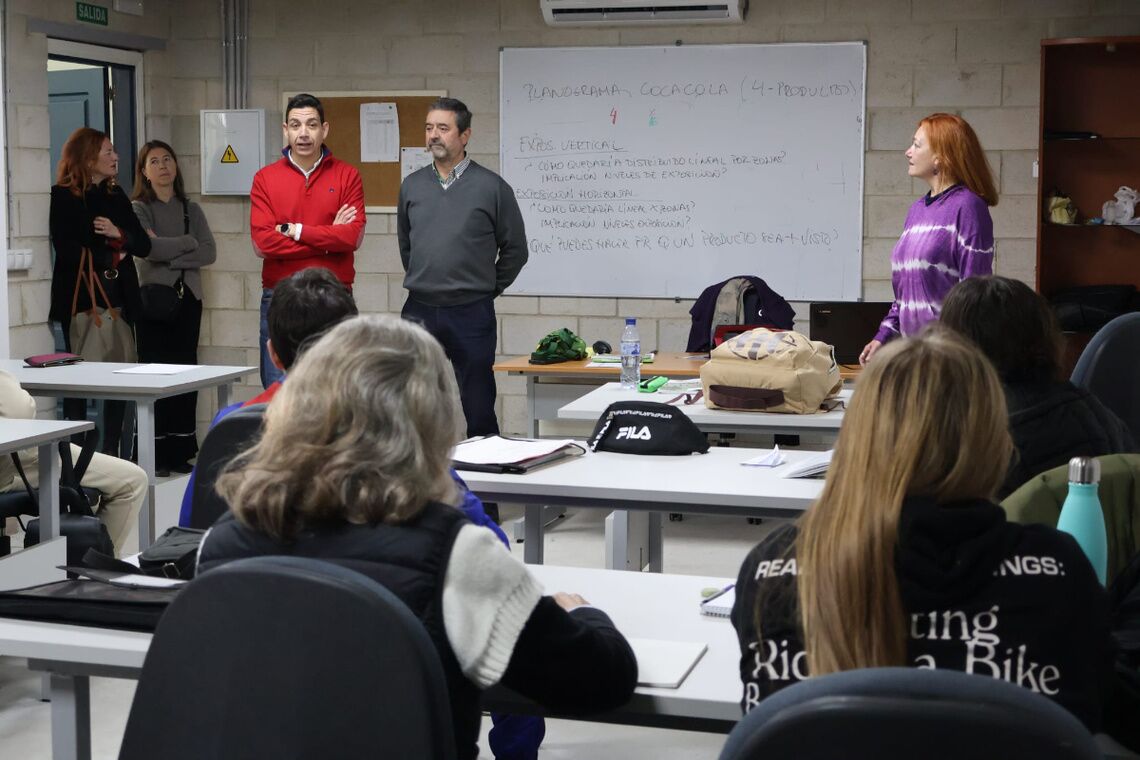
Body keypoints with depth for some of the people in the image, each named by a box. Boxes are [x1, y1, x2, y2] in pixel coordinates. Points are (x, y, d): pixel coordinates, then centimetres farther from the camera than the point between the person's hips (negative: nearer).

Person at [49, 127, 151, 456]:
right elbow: (67, 249, -14)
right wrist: (110, 257, -7)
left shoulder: (116, 195, 13)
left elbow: (144, 244, 7)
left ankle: (111, 453, 11)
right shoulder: (63, 197, -3)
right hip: (80, 299, -5)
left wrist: (119, 234, -12)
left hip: (118, 298, 5)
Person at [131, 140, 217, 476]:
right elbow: (150, 249, -15)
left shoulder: (191, 209, 14)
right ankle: (156, 453, -2)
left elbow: (209, 253, 0)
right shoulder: (138, 210, 2)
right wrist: (188, 242, -2)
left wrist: (171, 256, -11)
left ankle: (181, 450, 8)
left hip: (188, 297, 4)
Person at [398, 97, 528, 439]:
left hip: (471, 313, -3)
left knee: (478, 410, 4)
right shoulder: (412, 186, 8)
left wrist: (487, 289, 8)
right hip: (419, 311, 3)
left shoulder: (492, 187, -4)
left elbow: (515, 249, 4)